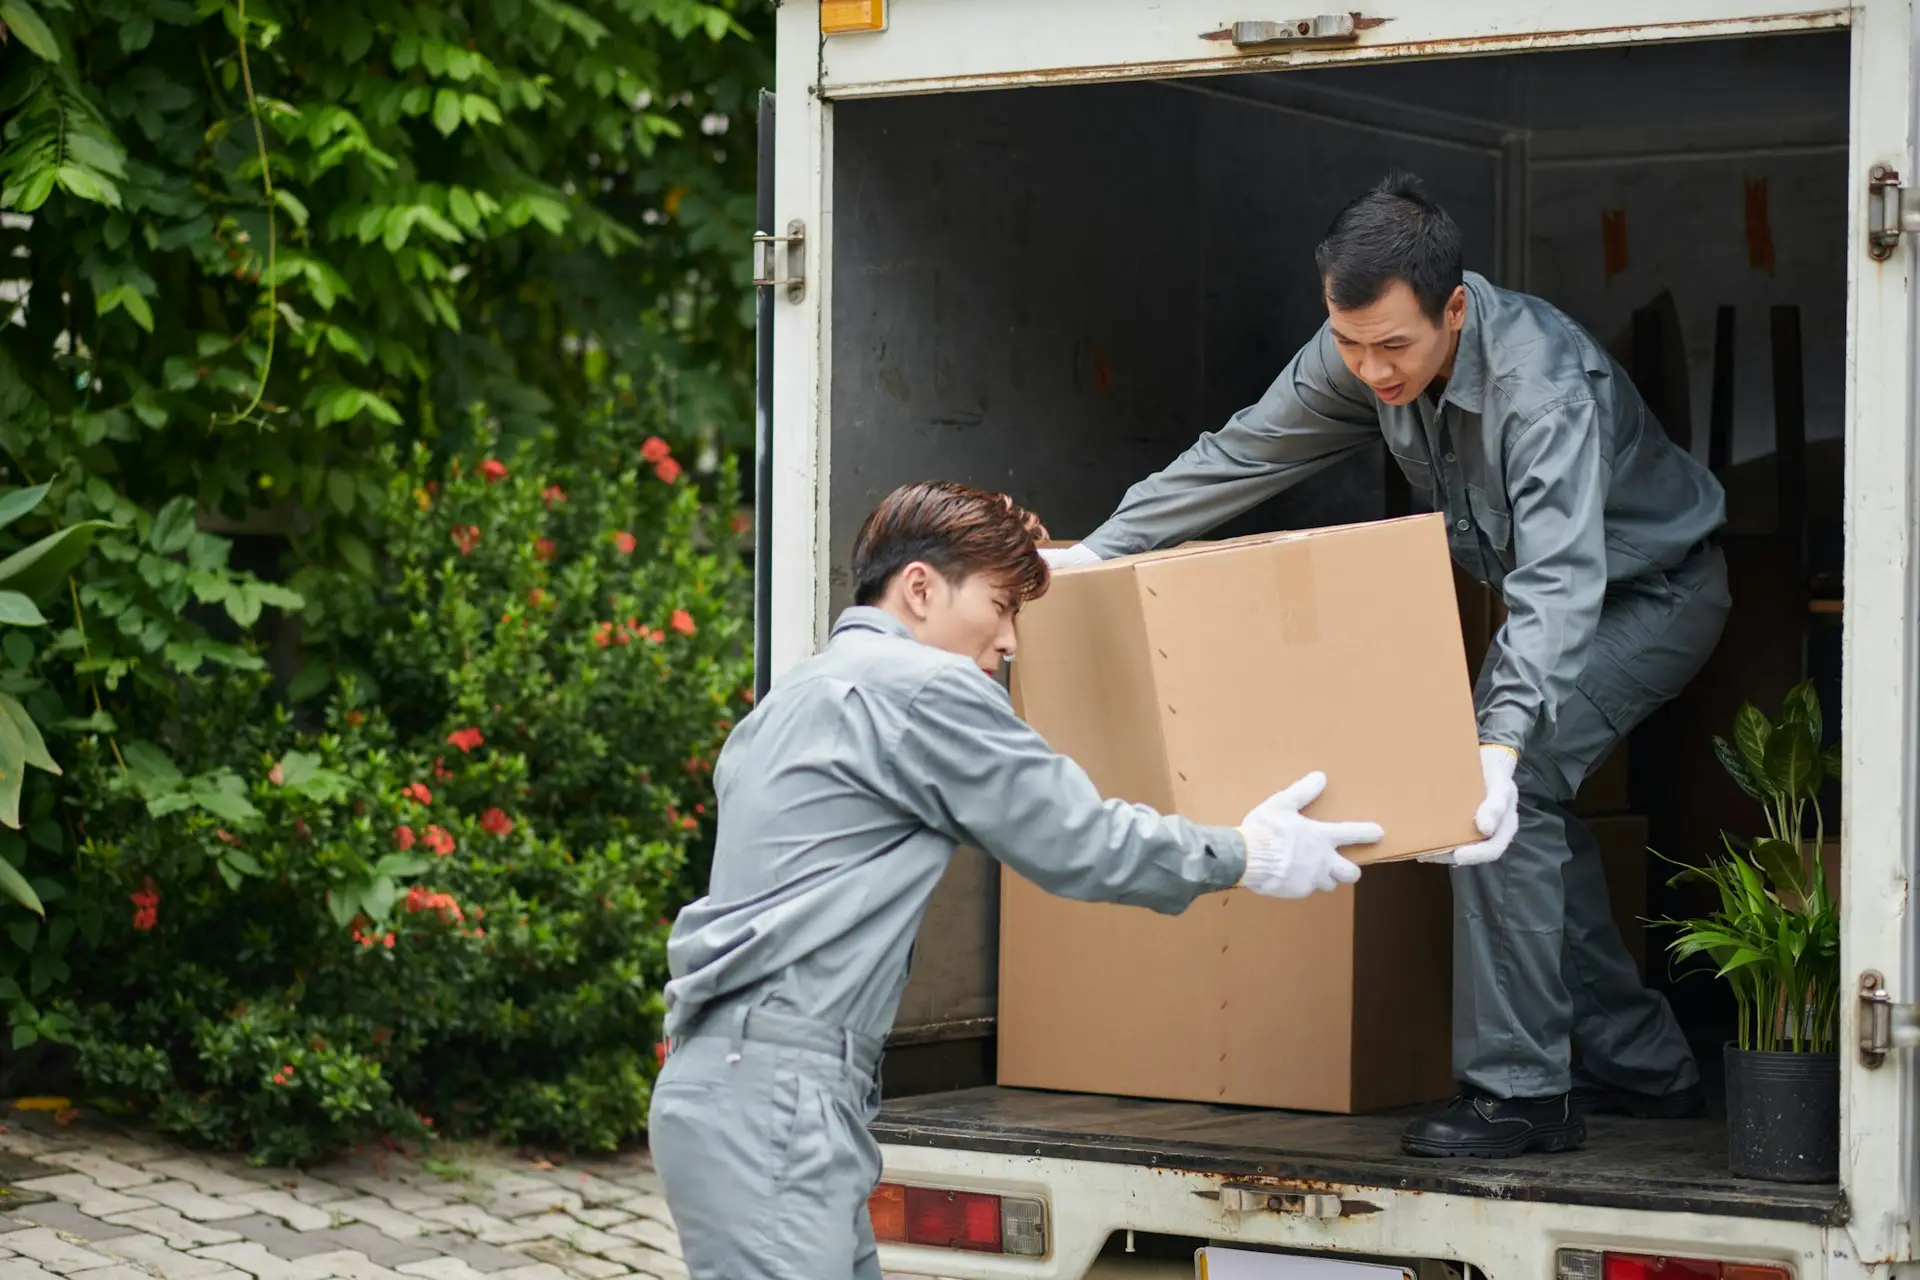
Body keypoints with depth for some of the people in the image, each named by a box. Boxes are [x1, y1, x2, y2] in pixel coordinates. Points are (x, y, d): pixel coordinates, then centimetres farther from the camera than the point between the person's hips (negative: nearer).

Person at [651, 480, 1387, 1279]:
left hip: (741, 1083, 10)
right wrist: (1248, 856, 9)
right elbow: (1079, 845, -3)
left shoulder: (797, 699, 21)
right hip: (772, 1095, -10)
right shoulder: (923, 686, -7)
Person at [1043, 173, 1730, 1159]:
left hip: (1651, 588, -8)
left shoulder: (1541, 384, -37)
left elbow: (1557, 582, -46)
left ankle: (1519, 1090, -19)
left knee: (1515, 788, -23)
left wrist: (1503, 743, -58)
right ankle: (1647, 1068, 17)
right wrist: (1097, 551, -4)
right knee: (1535, 810, 4)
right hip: (1552, 589, 8)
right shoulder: (1361, 355, -14)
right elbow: (1242, 455, -1)